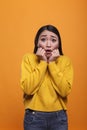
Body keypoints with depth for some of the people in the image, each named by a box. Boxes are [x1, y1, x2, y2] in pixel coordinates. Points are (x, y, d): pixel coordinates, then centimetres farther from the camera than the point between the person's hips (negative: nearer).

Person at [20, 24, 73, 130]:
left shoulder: (65, 61, -3)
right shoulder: (28, 58, -5)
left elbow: (64, 91, -13)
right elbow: (28, 89, -15)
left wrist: (52, 64, -15)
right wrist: (42, 63, -15)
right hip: (34, 117, -1)